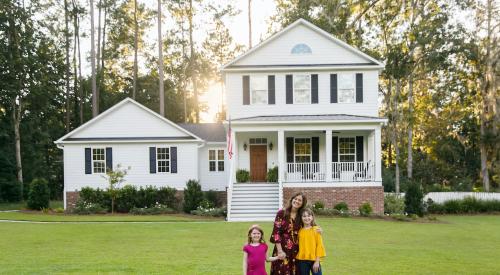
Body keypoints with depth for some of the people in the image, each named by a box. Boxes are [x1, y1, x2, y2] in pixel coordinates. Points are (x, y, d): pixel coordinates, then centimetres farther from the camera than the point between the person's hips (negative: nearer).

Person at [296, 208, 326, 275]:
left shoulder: (316, 230, -3)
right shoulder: (299, 231, 4)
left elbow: (319, 245, -4)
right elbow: (297, 245, 8)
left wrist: (317, 261, -8)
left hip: (314, 260, -2)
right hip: (302, 261, 2)